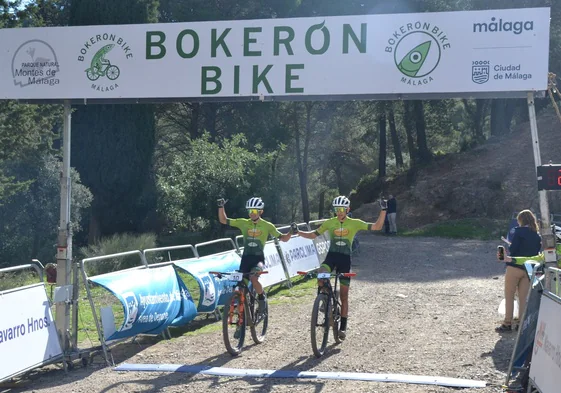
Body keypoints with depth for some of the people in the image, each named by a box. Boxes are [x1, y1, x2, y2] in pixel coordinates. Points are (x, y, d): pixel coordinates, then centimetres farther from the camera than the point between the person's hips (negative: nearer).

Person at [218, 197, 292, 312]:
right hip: (246, 257, 3)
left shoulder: (267, 226, -2)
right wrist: (221, 207, -10)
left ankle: (262, 298, -3)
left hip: (258, 258, -3)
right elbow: (223, 220, 4)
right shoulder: (243, 223, 2)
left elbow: (284, 238, 1)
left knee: (253, 278, -29)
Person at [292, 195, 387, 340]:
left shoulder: (354, 223, -1)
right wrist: (298, 232, -2)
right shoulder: (329, 223, 3)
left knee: (344, 296, 4)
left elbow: (377, 226, -4)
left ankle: (343, 327, 15)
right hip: (331, 256, 1)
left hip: (345, 259, -1)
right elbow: (313, 234, 11)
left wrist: (383, 210, -15)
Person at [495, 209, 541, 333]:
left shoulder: (519, 231, -10)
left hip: (514, 268, -5)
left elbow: (512, 249, -13)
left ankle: (507, 323, 4)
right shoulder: (537, 236, 8)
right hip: (528, 270, 5)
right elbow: (536, 252, 10)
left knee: (509, 297, 4)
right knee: (524, 299, 10)